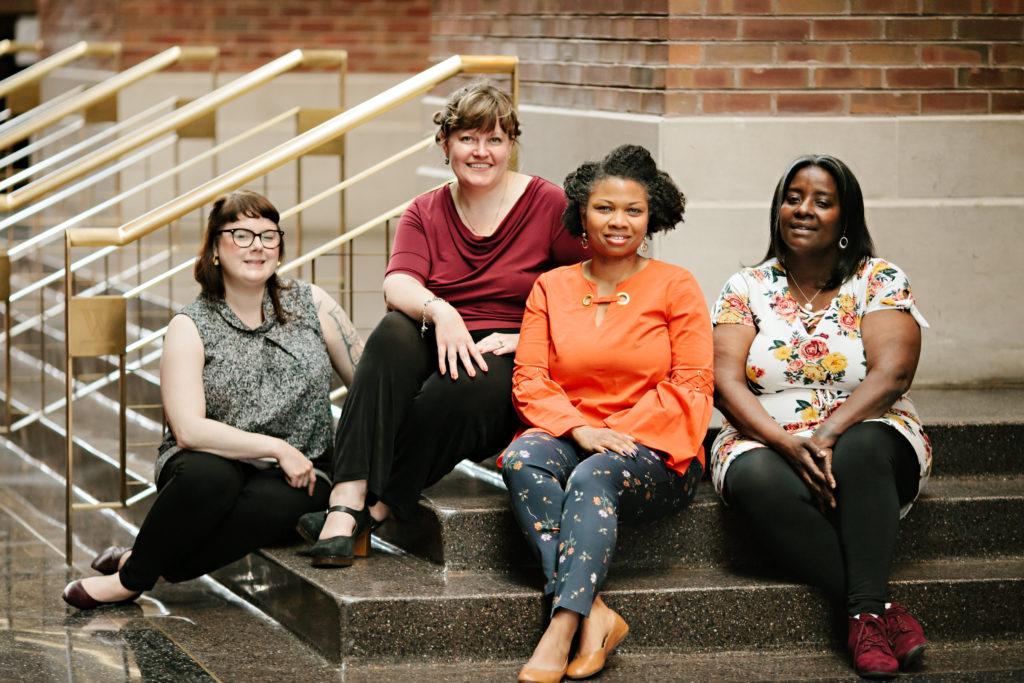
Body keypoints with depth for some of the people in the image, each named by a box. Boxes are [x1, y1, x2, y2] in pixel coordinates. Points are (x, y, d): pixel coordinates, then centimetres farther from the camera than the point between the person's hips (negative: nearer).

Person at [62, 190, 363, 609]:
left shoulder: (311, 305, 7)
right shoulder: (191, 328, -1)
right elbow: (189, 430, -12)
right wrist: (277, 447, -18)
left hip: (292, 478, 1)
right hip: (216, 463, -1)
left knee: (275, 502, -36)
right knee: (208, 474, -39)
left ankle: (136, 573, -22)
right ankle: (135, 572, -15)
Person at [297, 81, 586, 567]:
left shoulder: (547, 205, 4)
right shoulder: (425, 213, 13)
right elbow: (398, 285, -5)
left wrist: (528, 339, -12)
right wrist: (439, 311, -28)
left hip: (514, 368, -3)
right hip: (439, 354, 3)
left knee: (466, 386, -38)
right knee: (394, 332, -32)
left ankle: (372, 511, -31)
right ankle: (346, 502, -42)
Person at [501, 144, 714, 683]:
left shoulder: (675, 286, 5)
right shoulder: (551, 288, 13)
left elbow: (692, 387, -1)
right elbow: (529, 379, 5)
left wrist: (616, 434, -12)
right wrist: (580, 429, -14)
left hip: (653, 451, -3)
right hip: (569, 439, 3)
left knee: (594, 477, -36)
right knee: (522, 458, -32)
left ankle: (563, 626, -44)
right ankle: (592, 614, -41)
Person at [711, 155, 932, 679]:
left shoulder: (879, 282, 4)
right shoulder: (746, 288, 8)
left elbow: (891, 374, -10)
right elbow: (726, 383, -4)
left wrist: (829, 436, -26)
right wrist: (788, 443, -22)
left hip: (863, 436, -1)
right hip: (767, 442, 1)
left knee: (861, 449, -37)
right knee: (758, 480, -35)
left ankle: (867, 614, -44)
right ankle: (886, 614, -38)